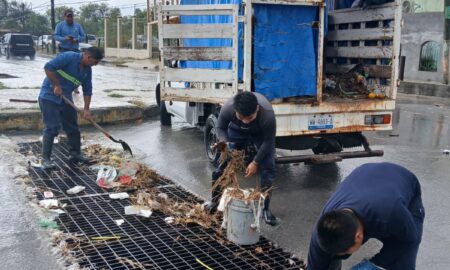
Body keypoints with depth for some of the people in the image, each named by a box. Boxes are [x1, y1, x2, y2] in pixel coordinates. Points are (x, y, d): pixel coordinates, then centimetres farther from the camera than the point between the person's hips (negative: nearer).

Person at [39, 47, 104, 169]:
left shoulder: (87, 70, 3)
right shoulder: (68, 57, -20)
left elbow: (87, 90, 7)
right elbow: (48, 67, -26)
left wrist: (86, 109, -1)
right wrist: (56, 86, -23)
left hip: (65, 99, 8)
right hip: (49, 97, -8)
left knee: (72, 127, 12)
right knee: (51, 128, -9)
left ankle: (75, 153, 26)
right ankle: (45, 159, -1)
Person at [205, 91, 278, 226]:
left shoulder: (267, 114, -43)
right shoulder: (227, 108, -39)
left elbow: (268, 141, -24)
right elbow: (220, 128, -16)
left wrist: (255, 162, -19)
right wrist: (224, 142, -37)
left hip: (261, 134, -1)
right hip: (236, 131, 2)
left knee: (268, 169, -12)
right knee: (222, 165, -2)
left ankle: (265, 208, 4)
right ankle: (215, 202, 18)